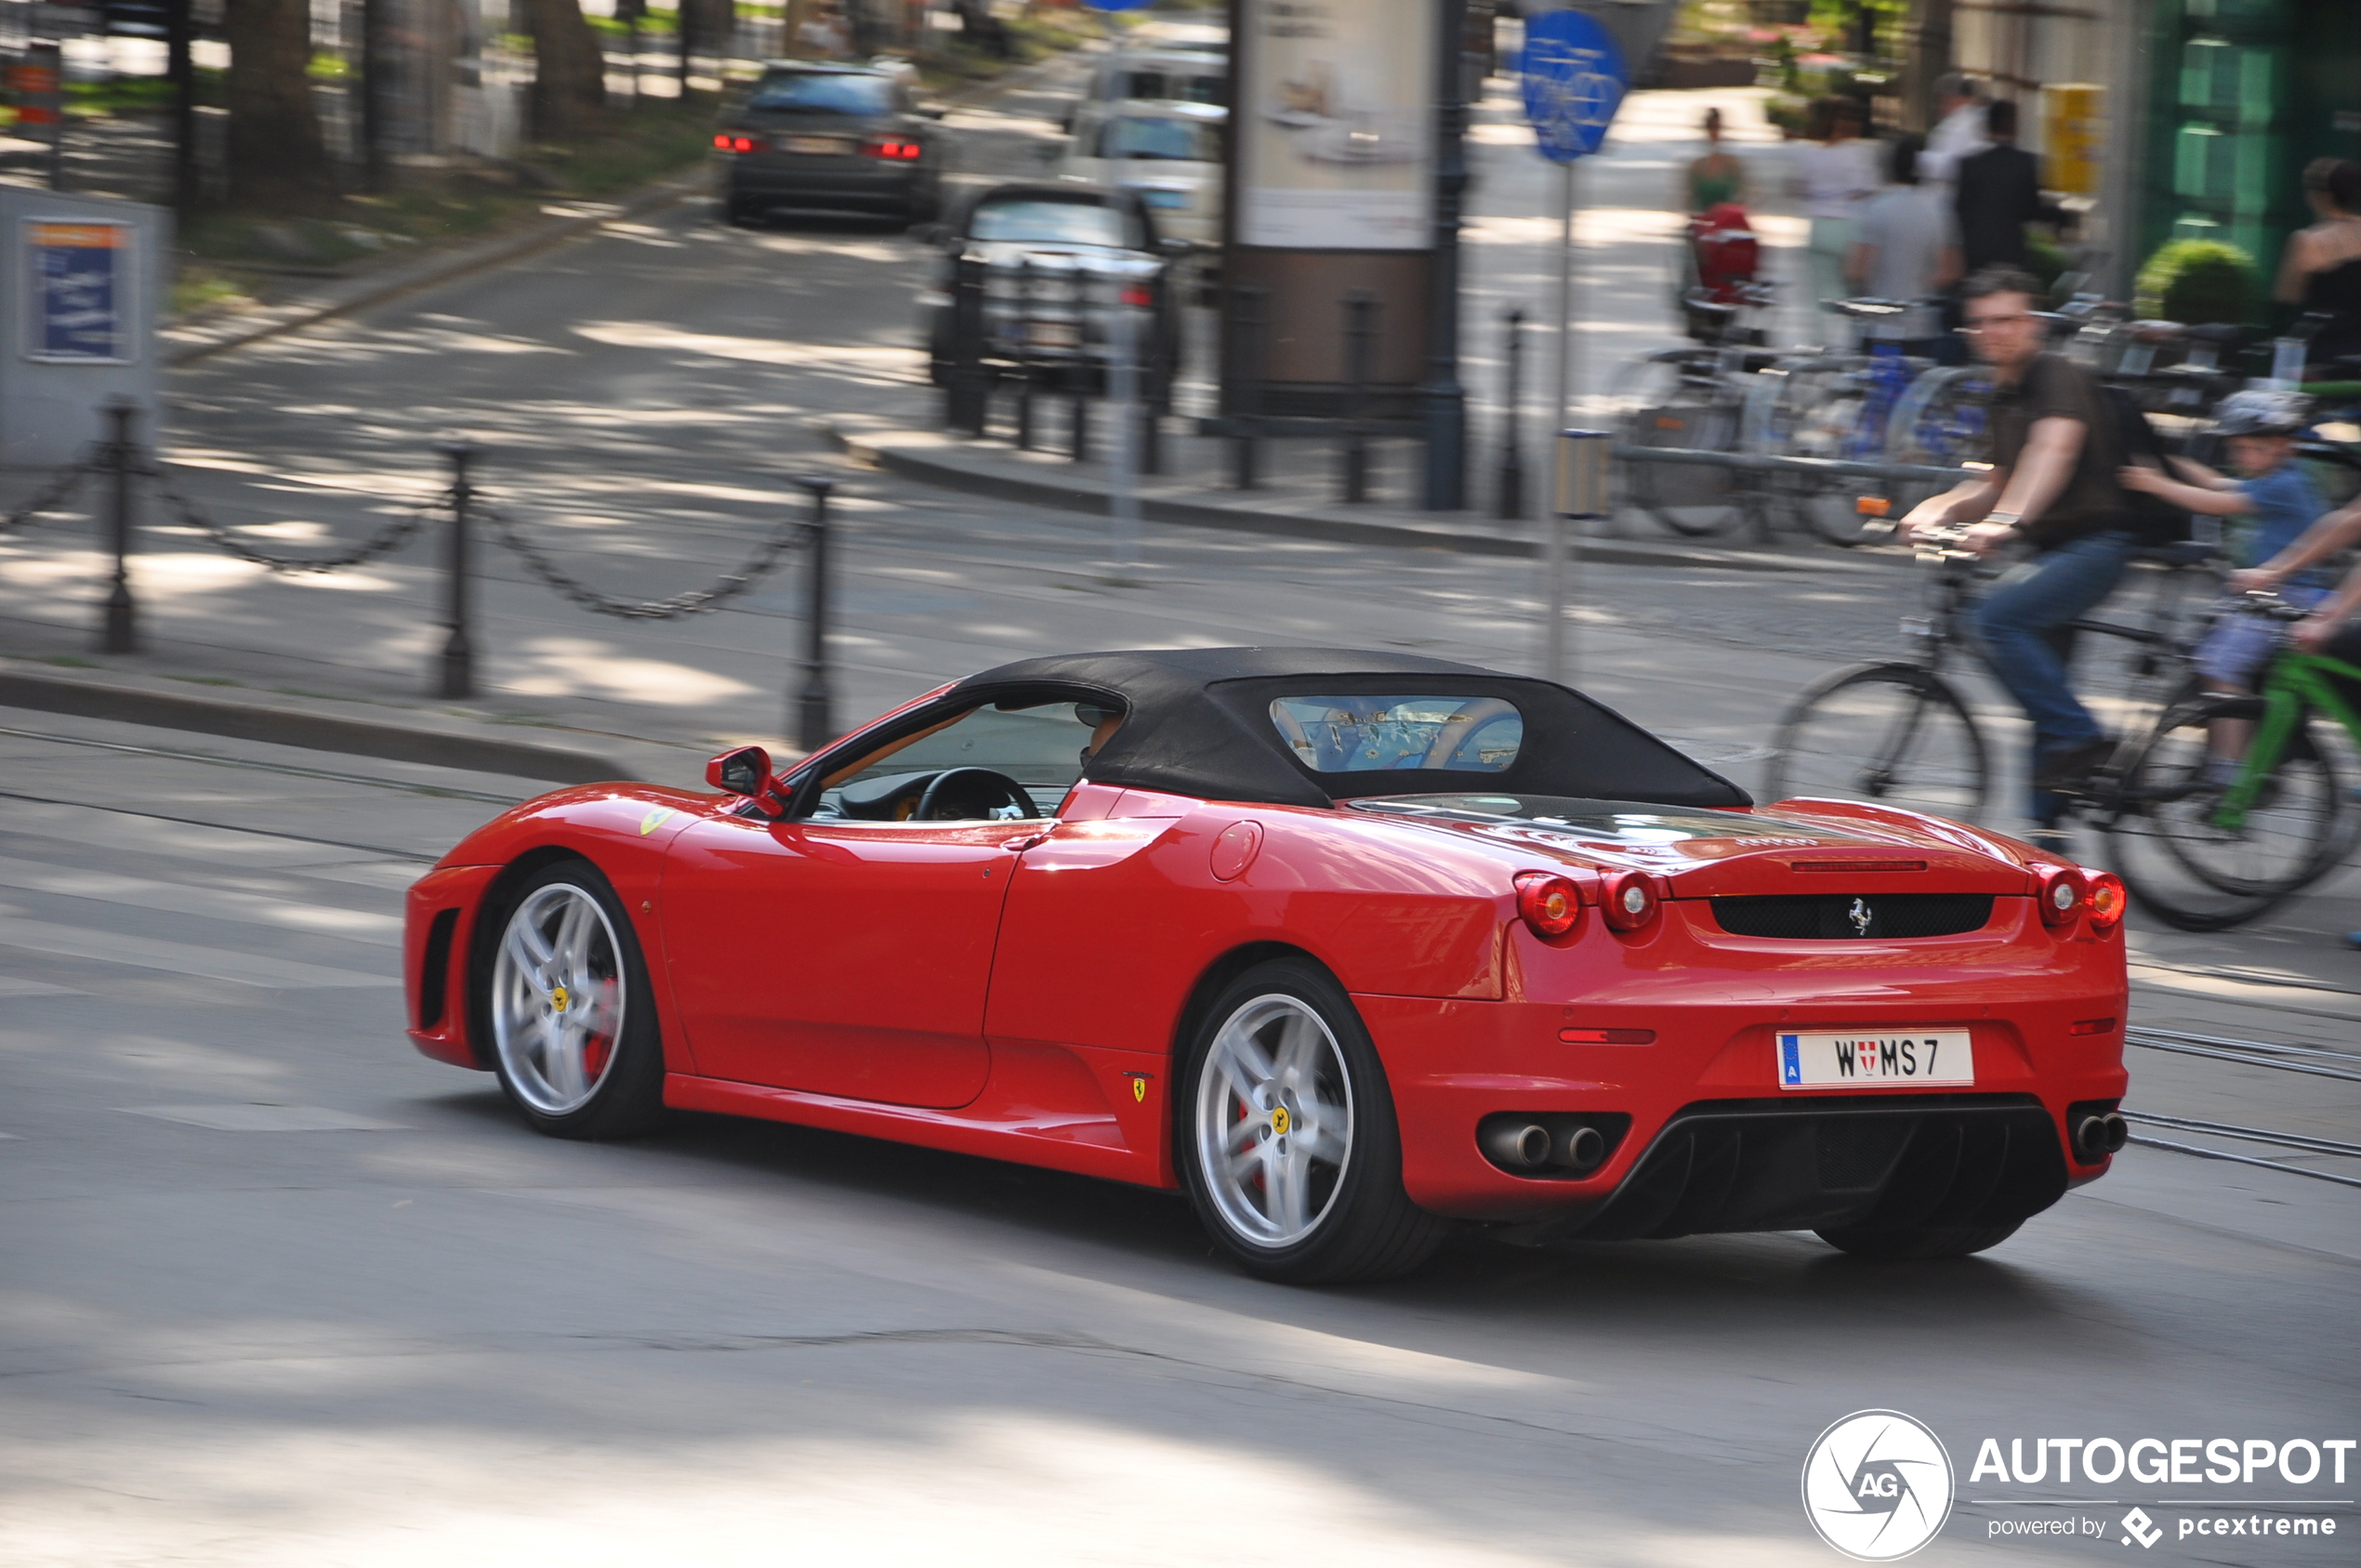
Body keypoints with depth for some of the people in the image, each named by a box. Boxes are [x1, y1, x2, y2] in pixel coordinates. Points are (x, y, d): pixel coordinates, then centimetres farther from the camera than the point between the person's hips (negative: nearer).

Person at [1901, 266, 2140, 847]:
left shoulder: (2059, 376, -12)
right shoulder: (2004, 397, 16)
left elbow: (2055, 449, -32)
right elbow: (1998, 487, 22)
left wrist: (2007, 519, -45)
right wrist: (1940, 508, 3)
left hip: (2095, 542, -9)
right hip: (2047, 550, 9)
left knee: (1997, 619, -27)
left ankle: (2079, 737, -19)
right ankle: (2047, 832, 15)